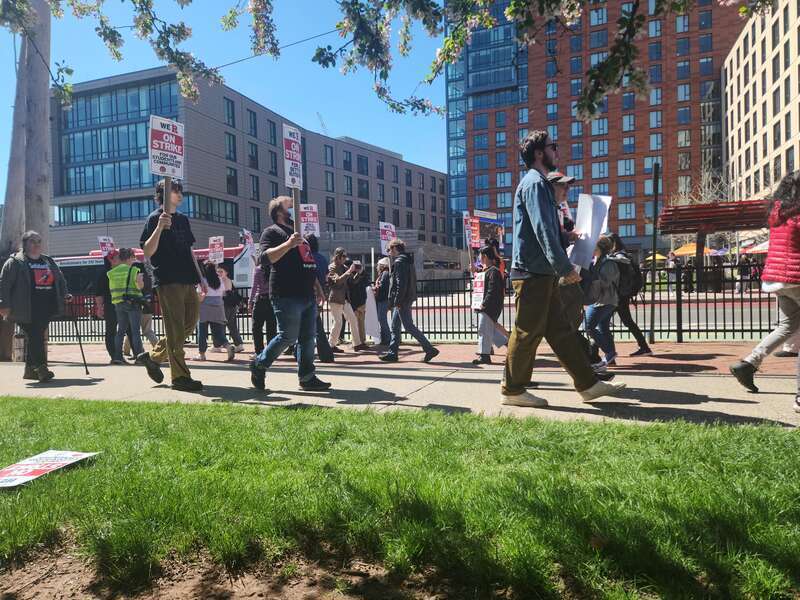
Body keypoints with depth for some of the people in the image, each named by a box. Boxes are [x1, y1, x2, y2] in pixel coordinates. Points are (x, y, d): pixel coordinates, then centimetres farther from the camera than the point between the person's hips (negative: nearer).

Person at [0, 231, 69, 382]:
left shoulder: (48, 261, 19)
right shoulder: (14, 262, 1)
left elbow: (60, 279, 27)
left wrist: (64, 295, 12)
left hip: (46, 308, 6)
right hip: (27, 310, -6)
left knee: (36, 338, 11)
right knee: (34, 338, -13)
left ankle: (30, 370, 19)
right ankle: (41, 368, -15)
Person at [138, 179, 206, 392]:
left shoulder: (183, 219, 19)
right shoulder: (155, 218, -3)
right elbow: (147, 252, -11)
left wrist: (200, 277, 19)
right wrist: (159, 227, -23)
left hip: (187, 281, 8)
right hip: (168, 281, -8)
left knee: (189, 325, 10)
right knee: (175, 330, -4)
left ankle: (153, 356, 26)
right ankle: (180, 377, 2)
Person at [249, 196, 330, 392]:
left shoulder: (297, 232, 27)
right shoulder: (272, 232, 1)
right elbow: (267, 257, -17)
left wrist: (317, 287, 24)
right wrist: (288, 244, -26)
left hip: (307, 295, 8)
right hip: (288, 295, -8)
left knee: (308, 337, 5)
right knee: (288, 336, -8)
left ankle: (307, 377, 10)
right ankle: (259, 365, 12)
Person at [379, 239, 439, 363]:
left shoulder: (399, 261, -14)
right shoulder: (408, 261, 16)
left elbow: (401, 283, -22)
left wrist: (397, 301, -21)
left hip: (402, 300, -10)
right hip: (407, 299, 10)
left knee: (409, 326, -7)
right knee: (395, 327, 13)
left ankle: (430, 349, -4)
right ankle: (392, 353, 18)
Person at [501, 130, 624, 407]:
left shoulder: (540, 184, 22)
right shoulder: (535, 183, -11)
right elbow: (543, 230, -21)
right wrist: (565, 267, -22)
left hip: (543, 273, 10)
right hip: (532, 272, -10)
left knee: (560, 330, 11)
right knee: (527, 333, -3)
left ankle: (587, 384, 16)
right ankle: (513, 390, 8)